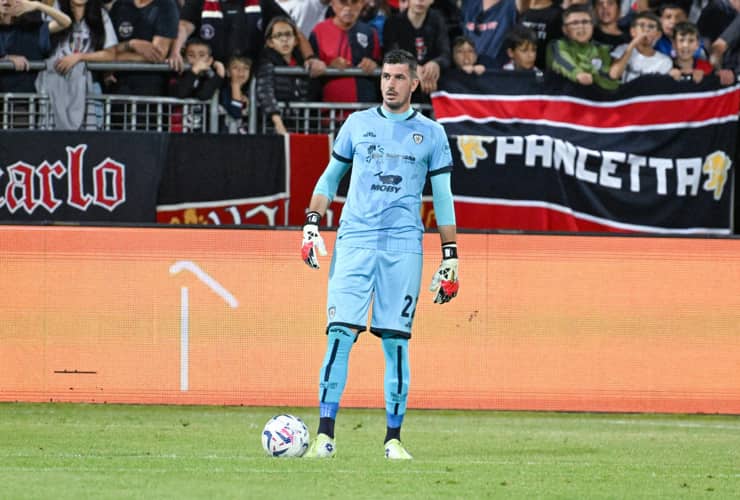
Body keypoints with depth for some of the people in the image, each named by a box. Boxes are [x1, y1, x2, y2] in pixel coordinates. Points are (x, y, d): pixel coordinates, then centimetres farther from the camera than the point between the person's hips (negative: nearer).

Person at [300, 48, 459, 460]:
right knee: (340, 334, -10)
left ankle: (393, 438, 6)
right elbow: (330, 178, 19)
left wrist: (450, 259, 5)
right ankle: (326, 436, -12)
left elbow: (443, 199, 10)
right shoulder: (358, 125, 12)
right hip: (354, 240, 1)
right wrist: (312, 225, 5)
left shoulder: (431, 133, 8)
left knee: (396, 341, -2)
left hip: (403, 245, -1)